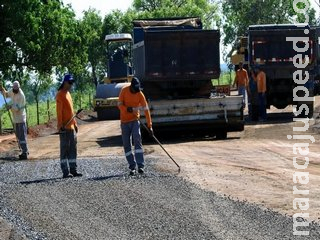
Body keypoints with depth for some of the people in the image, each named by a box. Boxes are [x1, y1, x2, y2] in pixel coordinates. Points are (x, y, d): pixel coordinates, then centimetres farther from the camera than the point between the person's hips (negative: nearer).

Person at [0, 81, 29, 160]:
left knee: (22, 135, -11)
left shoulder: (21, 95, -19)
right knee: (18, 135, 13)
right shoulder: (12, 92, 3)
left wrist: (11, 106, -38)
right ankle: (25, 151, 22)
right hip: (15, 118, 9)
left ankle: (25, 153, -12)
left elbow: (18, 107, -22)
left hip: (21, 118, -9)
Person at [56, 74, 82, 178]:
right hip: (65, 127, -9)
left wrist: (75, 123, 20)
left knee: (73, 149, 11)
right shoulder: (60, 94, -10)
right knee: (64, 149, -5)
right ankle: (65, 172, -4)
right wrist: (61, 125, -22)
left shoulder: (68, 94, 17)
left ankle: (73, 170, 16)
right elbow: (59, 111, -16)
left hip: (71, 126, 9)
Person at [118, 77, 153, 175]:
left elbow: (146, 110, -9)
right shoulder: (124, 91, -7)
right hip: (124, 121, 2)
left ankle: (141, 166, -20)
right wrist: (127, 109, -28)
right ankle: (132, 167, 6)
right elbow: (119, 104, -6)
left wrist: (149, 125, -13)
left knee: (137, 141, -16)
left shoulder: (140, 94, -9)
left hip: (135, 120, -2)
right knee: (126, 145, 1)